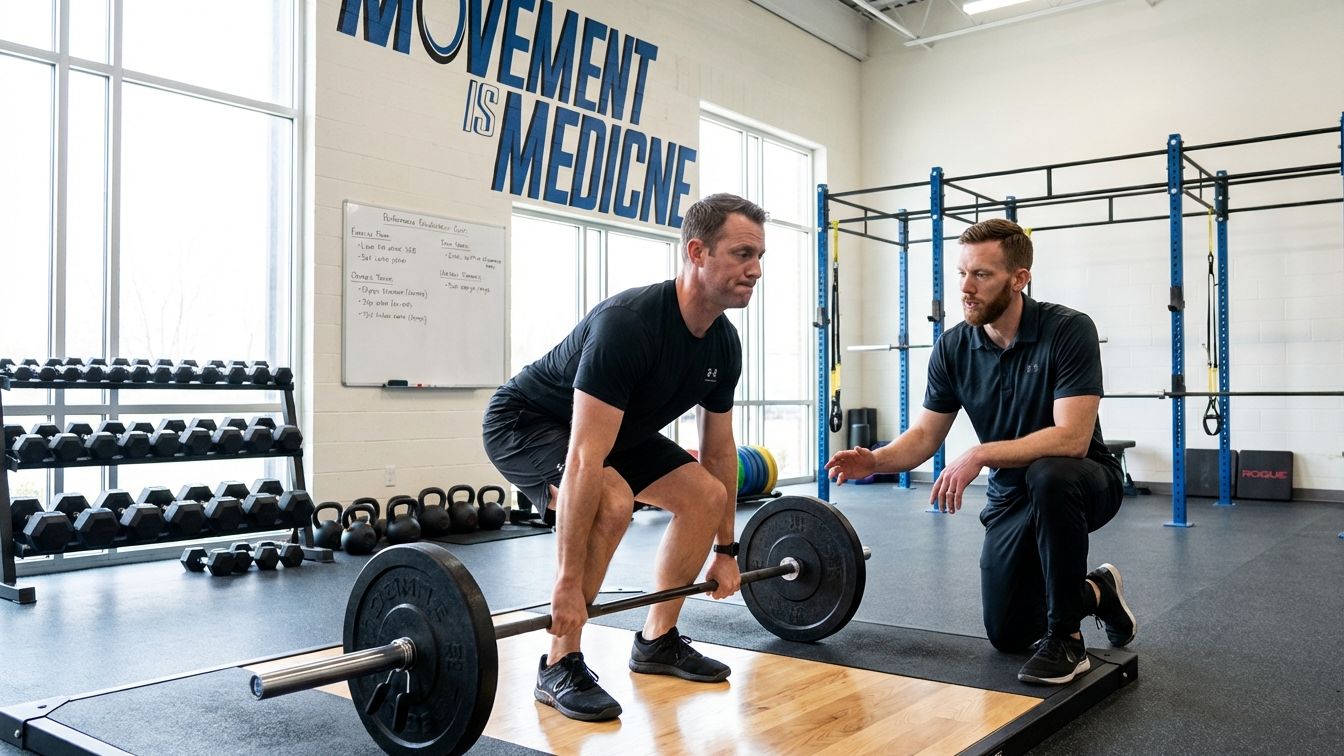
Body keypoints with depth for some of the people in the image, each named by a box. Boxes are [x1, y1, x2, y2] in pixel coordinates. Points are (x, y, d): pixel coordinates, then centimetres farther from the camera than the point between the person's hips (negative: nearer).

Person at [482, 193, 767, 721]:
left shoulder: (724, 345, -11)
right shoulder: (628, 324, -37)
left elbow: (720, 450, 2)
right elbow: (585, 459, -40)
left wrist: (726, 551, 6)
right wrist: (569, 583, -38)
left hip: (616, 428, 8)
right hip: (524, 422, -8)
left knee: (705, 496, -1)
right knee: (612, 502, -34)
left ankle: (657, 641, 13)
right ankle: (560, 666, -15)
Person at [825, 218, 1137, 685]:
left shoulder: (1068, 331, -24)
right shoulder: (953, 348, -9)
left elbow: (1071, 438, -32)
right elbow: (926, 434, -4)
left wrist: (980, 455, -39)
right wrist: (875, 460, -25)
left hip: (1081, 485, -5)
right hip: (1012, 498, 5)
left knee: (1049, 476, -41)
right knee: (1007, 635, 2)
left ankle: (1065, 639, -22)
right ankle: (1097, 593, 32)